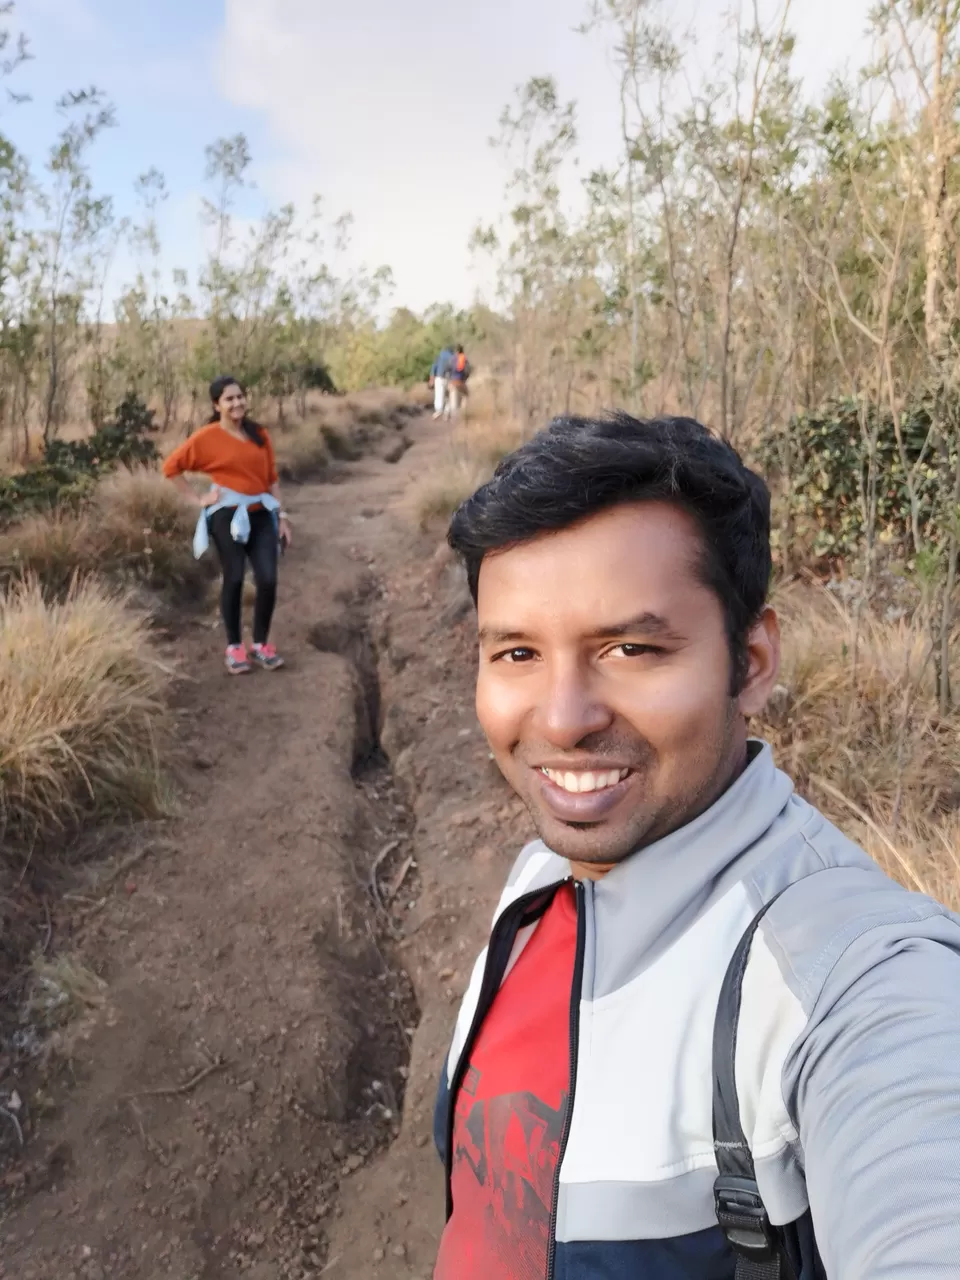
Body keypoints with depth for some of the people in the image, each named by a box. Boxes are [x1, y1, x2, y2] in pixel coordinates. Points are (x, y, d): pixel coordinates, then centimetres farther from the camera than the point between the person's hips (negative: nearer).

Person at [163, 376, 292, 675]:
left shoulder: (259, 434, 8)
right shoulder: (208, 437, -4)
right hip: (227, 516, -3)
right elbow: (171, 466, -1)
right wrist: (197, 499, -3)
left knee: (268, 580, -5)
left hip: (261, 515, 3)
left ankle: (261, 645, 12)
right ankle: (234, 647, 13)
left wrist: (282, 515, 7)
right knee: (234, 579, -1)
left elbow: (272, 477, 12)